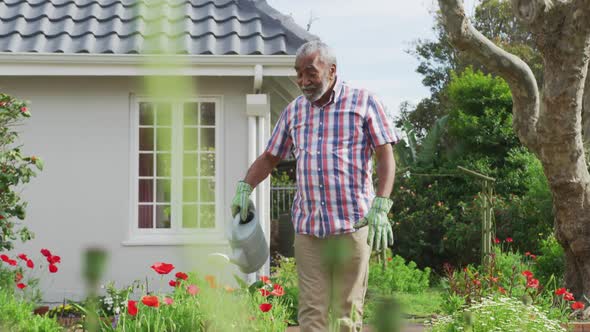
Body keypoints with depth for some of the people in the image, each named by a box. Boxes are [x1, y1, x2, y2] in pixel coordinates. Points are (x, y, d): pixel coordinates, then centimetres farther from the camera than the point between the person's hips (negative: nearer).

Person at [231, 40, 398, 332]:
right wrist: (245, 188, 7)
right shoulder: (294, 111, 15)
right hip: (307, 227, 4)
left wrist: (381, 207, -12)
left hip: (352, 225, -4)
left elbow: (386, 156, -1)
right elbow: (269, 157, 24)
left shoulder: (363, 102, 3)